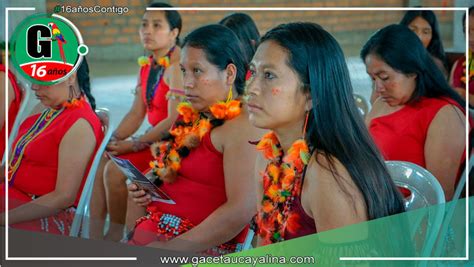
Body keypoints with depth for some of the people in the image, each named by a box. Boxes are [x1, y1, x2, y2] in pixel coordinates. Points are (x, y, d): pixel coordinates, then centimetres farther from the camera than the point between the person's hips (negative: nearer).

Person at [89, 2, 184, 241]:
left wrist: (133, 145, -19)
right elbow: (136, 113, 12)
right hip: (154, 138, 9)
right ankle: (94, 234, 2)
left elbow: (174, 120, -22)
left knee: (115, 170, -20)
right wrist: (113, 140, -3)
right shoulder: (147, 65, 10)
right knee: (98, 161, -1)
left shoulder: (177, 67, -18)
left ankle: (115, 234, 2)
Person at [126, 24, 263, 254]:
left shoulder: (243, 125, -11)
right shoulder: (190, 116, 15)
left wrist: (174, 247, -18)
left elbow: (241, 210, -20)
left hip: (199, 248, -8)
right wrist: (144, 191, 7)